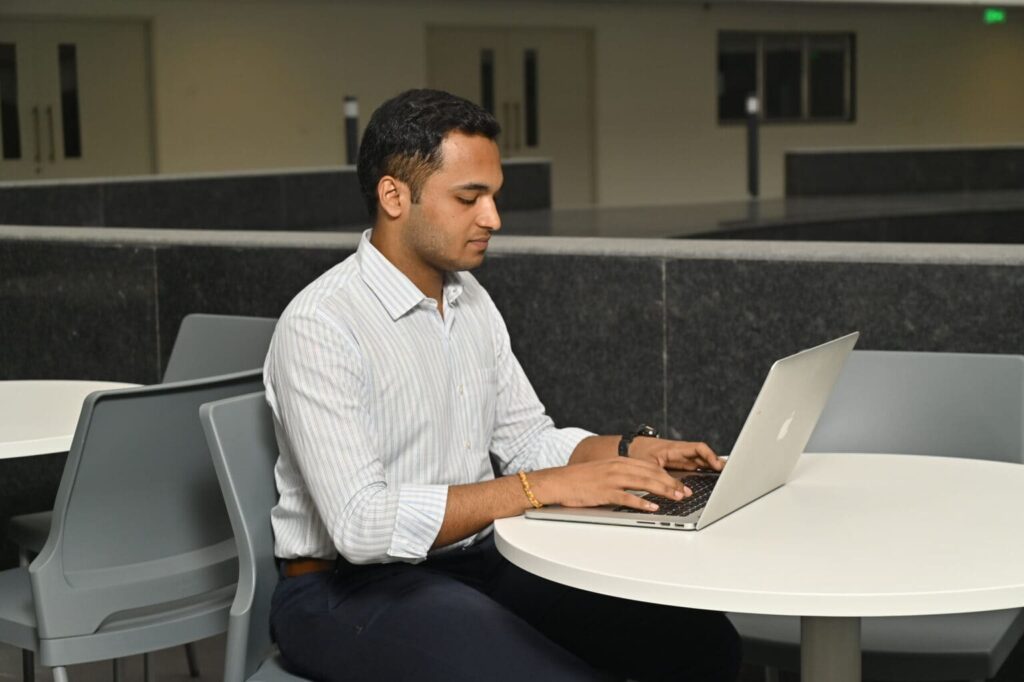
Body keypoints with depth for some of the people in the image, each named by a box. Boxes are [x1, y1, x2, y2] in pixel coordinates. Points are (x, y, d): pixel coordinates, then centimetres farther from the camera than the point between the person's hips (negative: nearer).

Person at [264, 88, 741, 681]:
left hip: (480, 561, 8)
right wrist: (542, 489, -27)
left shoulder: (471, 300, 9)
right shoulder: (320, 326, -18)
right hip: (351, 588, -7)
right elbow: (361, 525, -26)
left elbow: (527, 439, 17)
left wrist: (630, 452, -2)